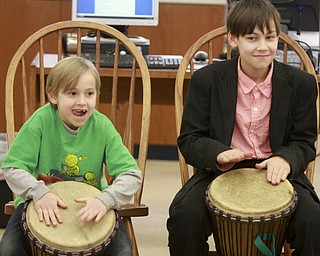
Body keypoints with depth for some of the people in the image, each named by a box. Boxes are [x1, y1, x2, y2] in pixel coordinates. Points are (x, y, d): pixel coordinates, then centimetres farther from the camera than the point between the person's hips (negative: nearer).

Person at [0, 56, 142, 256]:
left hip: (89, 205, 1)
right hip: (41, 203, -1)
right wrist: (39, 192, -34)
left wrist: (105, 199, -36)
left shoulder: (102, 126, -12)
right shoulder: (42, 120, -14)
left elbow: (132, 174, -17)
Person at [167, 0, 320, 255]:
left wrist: (285, 159, -20)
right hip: (220, 170, 0)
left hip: (277, 172, 1)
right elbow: (189, 140, -2)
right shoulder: (206, 79, -4)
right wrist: (220, 154, -24)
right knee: (184, 216, -28)